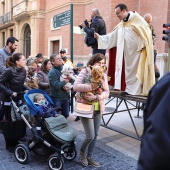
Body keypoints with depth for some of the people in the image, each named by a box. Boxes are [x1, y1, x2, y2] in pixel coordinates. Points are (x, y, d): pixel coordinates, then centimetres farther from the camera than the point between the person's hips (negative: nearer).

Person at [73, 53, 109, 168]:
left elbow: (107, 92, -3)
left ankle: (89, 156, 30)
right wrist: (91, 87, -28)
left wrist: (97, 97, -21)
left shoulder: (103, 75, 7)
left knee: (95, 135, 12)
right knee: (90, 136, -5)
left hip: (98, 109, 5)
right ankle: (82, 151, 26)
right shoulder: (85, 72, -7)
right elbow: (76, 86, -19)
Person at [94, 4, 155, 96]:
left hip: (138, 51, -7)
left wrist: (143, 46, -16)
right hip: (127, 53, 7)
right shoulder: (121, 26, 13)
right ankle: (130, 89, 17)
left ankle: (137, 90, 5)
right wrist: (100, 37, 7)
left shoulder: (137, 19, -7)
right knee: (128, 70, 8)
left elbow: (146, 32, -10)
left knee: (137, 70, -2)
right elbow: (112, 37, 13)